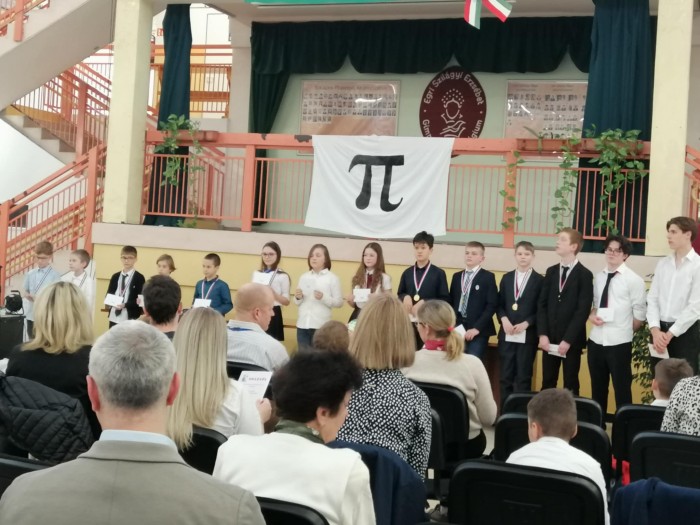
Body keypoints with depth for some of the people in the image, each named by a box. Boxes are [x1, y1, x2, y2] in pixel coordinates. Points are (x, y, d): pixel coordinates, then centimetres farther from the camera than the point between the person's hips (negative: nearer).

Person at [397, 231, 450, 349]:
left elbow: (445, 300, -4)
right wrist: (405, 297, -5)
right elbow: (399, 295, 18)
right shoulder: (407, 273, 11)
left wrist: (424, 303, -15)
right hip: (409, 321, 4)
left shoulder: (439, 273, -1)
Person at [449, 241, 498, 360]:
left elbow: (492, 305, -8)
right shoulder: (457, 276, 16)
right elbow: (451, 302, 16)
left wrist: (477, 328, -15)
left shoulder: (488, 277, -1)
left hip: (478, 331, -4)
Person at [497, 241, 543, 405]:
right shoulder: (506, 278, 12)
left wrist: (526, 323, -14)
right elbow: (499, 304, 10)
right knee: (506, 376, 7)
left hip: (527, 335, -3)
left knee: (523, 376, 1)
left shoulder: (539, 280, 1)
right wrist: (504, 319, -9)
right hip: (507, 334, 3)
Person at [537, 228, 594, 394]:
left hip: (572, 340, -4)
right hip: (549, 338, 4)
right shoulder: (551, 272, 12)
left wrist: (567, 340, -15)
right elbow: (542, 305, 8)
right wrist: (542, 334, -5)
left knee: (570, 385, 3)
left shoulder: (584, 275, -4)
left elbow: (583, 310, -10)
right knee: (547, 383, 7)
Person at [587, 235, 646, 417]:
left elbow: (640, 315, -5)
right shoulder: (598, 277, 9)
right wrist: (591, 316, -1)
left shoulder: (634, 280, -8)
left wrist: (625, 332, 2)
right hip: (596, 341, 6)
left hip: (619, 343, -5)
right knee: (597, 388, 15)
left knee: (622, 389, 3)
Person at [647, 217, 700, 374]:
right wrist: (655, 330, -8)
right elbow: (652, 299, 6)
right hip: (660, 330, 5)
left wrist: (670, 334, -12)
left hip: (685, 331, -5)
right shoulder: (662, 264, 9)